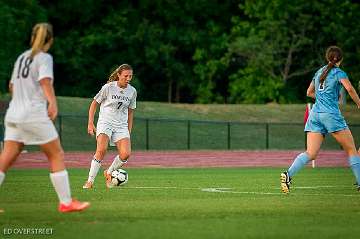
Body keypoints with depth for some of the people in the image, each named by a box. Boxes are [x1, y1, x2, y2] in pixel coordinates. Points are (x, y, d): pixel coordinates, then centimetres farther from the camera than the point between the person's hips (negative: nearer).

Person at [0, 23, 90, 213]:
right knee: (56, 155, 3)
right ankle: (66, 202, 4)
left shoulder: (22, 57, 17)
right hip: (34, 115, -7)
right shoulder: (44, 58, -3)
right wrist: (53, 103, -29)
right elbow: (45, 81, -20)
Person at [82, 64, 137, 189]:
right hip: (105, 122, -4)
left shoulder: (132, 91, 6)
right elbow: (94, 104, 3)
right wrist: (90, 123, -3)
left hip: (121, 126, 4)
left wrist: (129, 131, 15)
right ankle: (90, 181, -17)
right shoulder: (108, 87, -6)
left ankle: (109, 173, 11)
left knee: (126, 154, -16)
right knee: (102, 149, -27)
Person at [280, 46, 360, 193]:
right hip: (331, 114, -5)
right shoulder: (339, 73, 1)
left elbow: (309, 92, 30)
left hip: (315, 114, 5)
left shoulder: (319, 72, 20)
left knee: (310, 154, -4)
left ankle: (288, 174, -26)